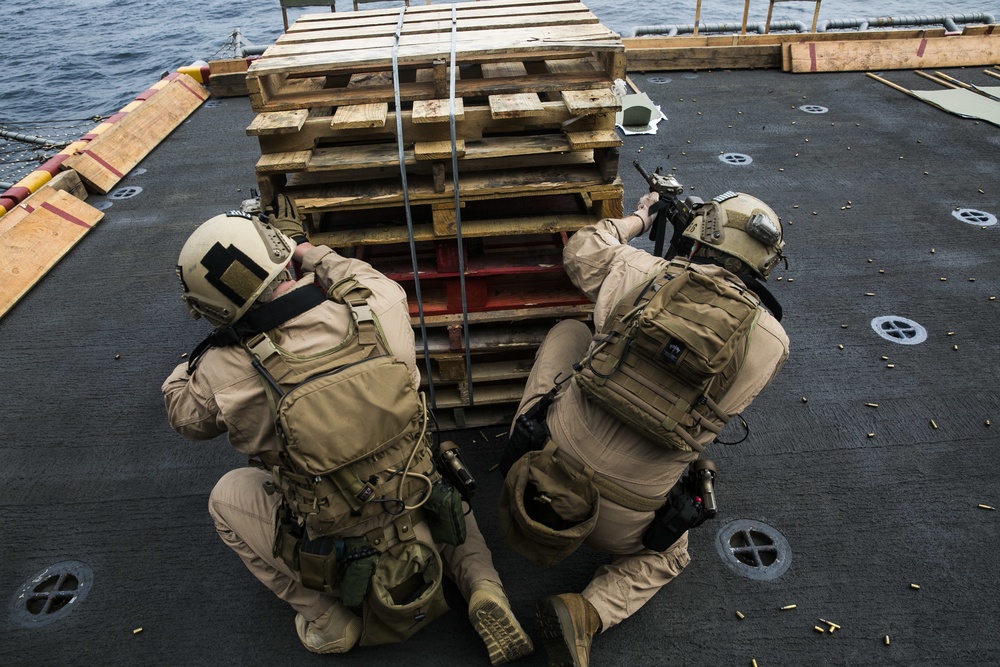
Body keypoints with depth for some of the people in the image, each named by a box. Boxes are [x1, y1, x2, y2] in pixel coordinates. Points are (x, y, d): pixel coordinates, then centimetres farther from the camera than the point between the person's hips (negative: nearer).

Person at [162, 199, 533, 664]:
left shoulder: (227, 375, -21)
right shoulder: (380, 310, -19)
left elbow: (182, 412, 4)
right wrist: (305, 249, 16)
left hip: (335, 559, -2)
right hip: (427, 523, 2)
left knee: (228, 494, 20)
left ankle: (326, 619, 18)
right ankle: (482, 587, 16)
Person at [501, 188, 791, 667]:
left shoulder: (639, 271, -9)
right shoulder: (772, 342, -5)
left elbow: (581, 250, 12)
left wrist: (639, 217, 26)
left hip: (554, 454, 2)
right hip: (625, 511, -1)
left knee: (567, 332, 23)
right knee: (666, 555, 34)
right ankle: (586, 613, 5)